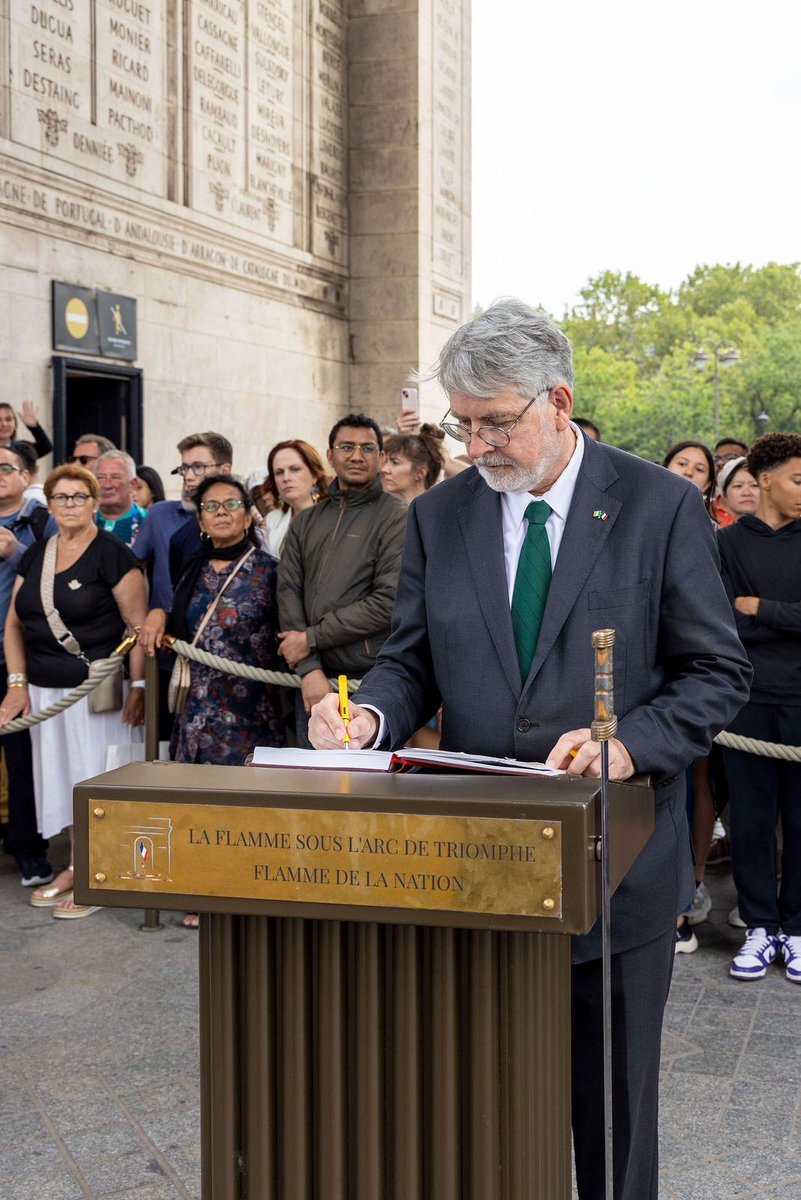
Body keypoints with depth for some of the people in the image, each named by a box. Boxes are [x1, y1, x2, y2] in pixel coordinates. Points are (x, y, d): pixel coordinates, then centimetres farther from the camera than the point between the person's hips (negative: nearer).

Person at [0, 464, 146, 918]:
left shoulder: (112, 553, -8)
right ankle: (77, 866, 26)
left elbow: (139, 624, -12)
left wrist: (139, 686, -17)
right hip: (46, 690, 6)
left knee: (97, 778, 0)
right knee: (62, 777, 13)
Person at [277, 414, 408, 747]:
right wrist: (309, 668, -9)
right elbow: (288, 592, 5)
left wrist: (311, 638, -10)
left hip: (370, 681, -5)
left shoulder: (396, 518, -3)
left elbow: (388, 601, -13)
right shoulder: (306, 521, 14)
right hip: (312, 682, 5)